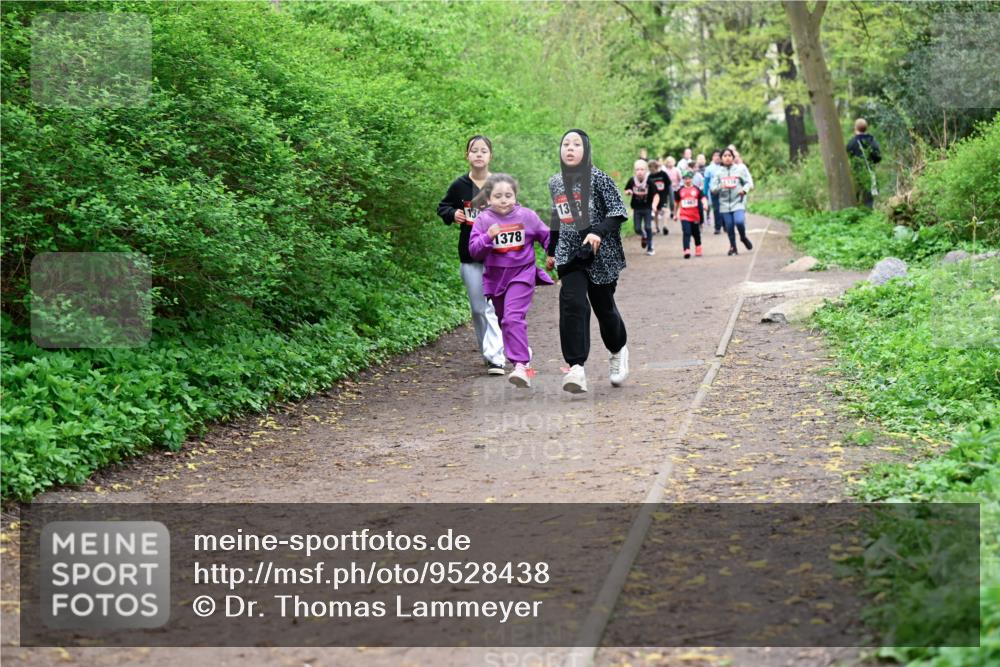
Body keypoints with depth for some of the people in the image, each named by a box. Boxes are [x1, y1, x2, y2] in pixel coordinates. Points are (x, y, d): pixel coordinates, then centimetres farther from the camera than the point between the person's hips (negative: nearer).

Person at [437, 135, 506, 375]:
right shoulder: (459, 185, 1)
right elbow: (442, 207, 16)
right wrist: (453, 214, -5)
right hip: (470, 255, 2)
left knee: (494, 306, -12)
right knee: (478, 308, 9)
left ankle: (495, 357, -14)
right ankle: (488, 351, 25)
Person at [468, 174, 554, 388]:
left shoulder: (527, 216, -4)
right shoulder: (483, 220, -3)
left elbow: (547, 237, 10)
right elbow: (474, 251, -8)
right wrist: (488, 237, -24)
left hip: (521, 274, -4)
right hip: (495, 276, 4)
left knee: (514, 318, -21)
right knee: (504, 321, 16)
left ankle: (521, 366, -27)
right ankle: (523, 354, 38)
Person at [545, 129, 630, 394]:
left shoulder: (598, 178, -7)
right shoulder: (555, 183, 9)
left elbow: (618, 212, -11)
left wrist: (599, 232, -26)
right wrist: (551, 251, 25)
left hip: (601, 254, -3)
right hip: (569, 254, 3)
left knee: (604, 306, 8)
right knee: (572, 304, -17)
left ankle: (618, 351, 39)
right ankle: (576, 368, -22)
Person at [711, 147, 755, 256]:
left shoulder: (740, 168, 2)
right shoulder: (719, 172, 7)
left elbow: (749, 182, 2)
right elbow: (713, 187, 4)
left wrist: (744, 190, -18)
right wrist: (721, 186, -17)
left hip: (738, 202, -2)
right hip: (725, 203, 2)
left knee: (739, 221, -22)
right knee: (729, 227, 3)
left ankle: (743, 237, 8)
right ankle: (733, 247, 21)